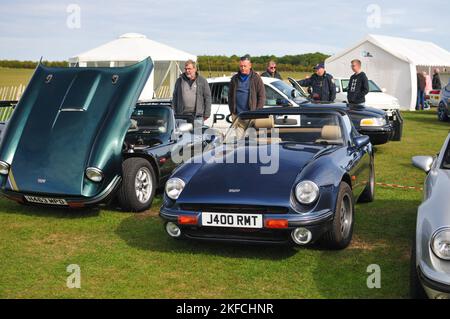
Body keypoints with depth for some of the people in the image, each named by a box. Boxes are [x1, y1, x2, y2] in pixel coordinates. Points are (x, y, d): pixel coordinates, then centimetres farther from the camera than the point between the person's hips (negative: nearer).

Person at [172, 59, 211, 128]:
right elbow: (175, 98, 14)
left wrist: (206, 114, -1)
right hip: (182, 116, 2)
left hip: (197, 117, -1)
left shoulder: (202, 81, 6)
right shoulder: (179, 81, 11)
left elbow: (207, 98, 4)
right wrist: (174, 113, 7)